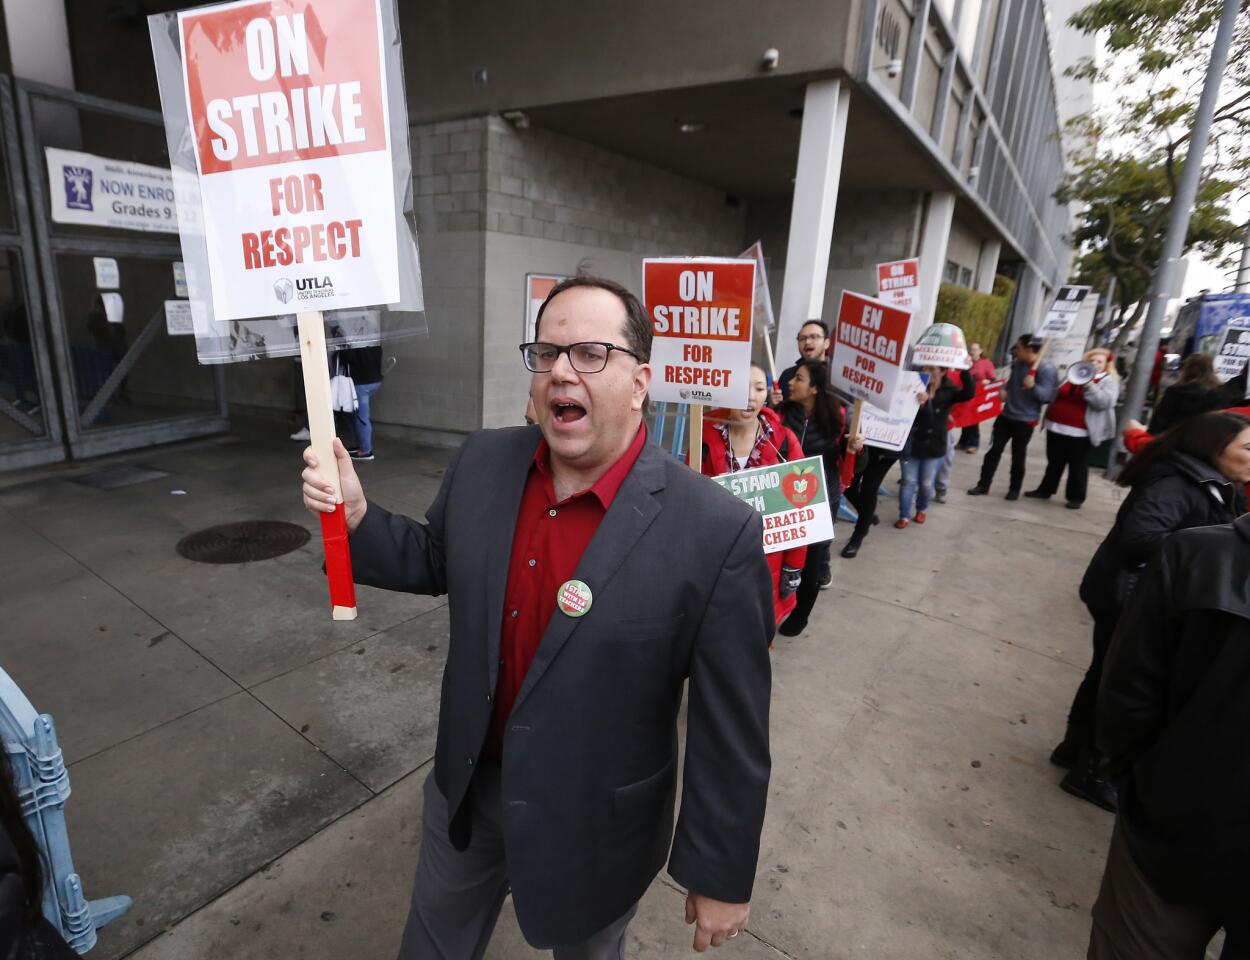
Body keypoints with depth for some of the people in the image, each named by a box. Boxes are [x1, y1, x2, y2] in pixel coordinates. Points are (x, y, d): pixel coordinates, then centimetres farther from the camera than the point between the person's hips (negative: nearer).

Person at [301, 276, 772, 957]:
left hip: (594, 827, -3)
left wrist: (721, 876, -8)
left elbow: (731, 733, -18)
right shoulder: (482, 462, -11)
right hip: (467, 788, 4)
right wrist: (356, 515, -12)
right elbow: (436, 561, 6)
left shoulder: (715, 532, -27)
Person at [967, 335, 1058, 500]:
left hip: (1025, 421, -6)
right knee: (994, 451, 5)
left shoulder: (1046, 369, -17)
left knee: (1018, 457, 5)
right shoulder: (1017, 363, 3)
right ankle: (983, 485, 11)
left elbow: (1046, 396, -23)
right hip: (1006, 415, 6)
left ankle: (1014, 489, 20)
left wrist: (1033, 387, -37)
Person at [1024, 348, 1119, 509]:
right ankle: (1045, 490, 24)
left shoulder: (1109, 381, 1)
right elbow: (1055, 394, 26)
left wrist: (1089, 385, -24)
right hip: (1057, 426, 5)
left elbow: (1105, 402, -17)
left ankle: (1076, 498, 10)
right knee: (1054, 462, 14)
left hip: (1080, 432, -5)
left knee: (1078, 466, 1)